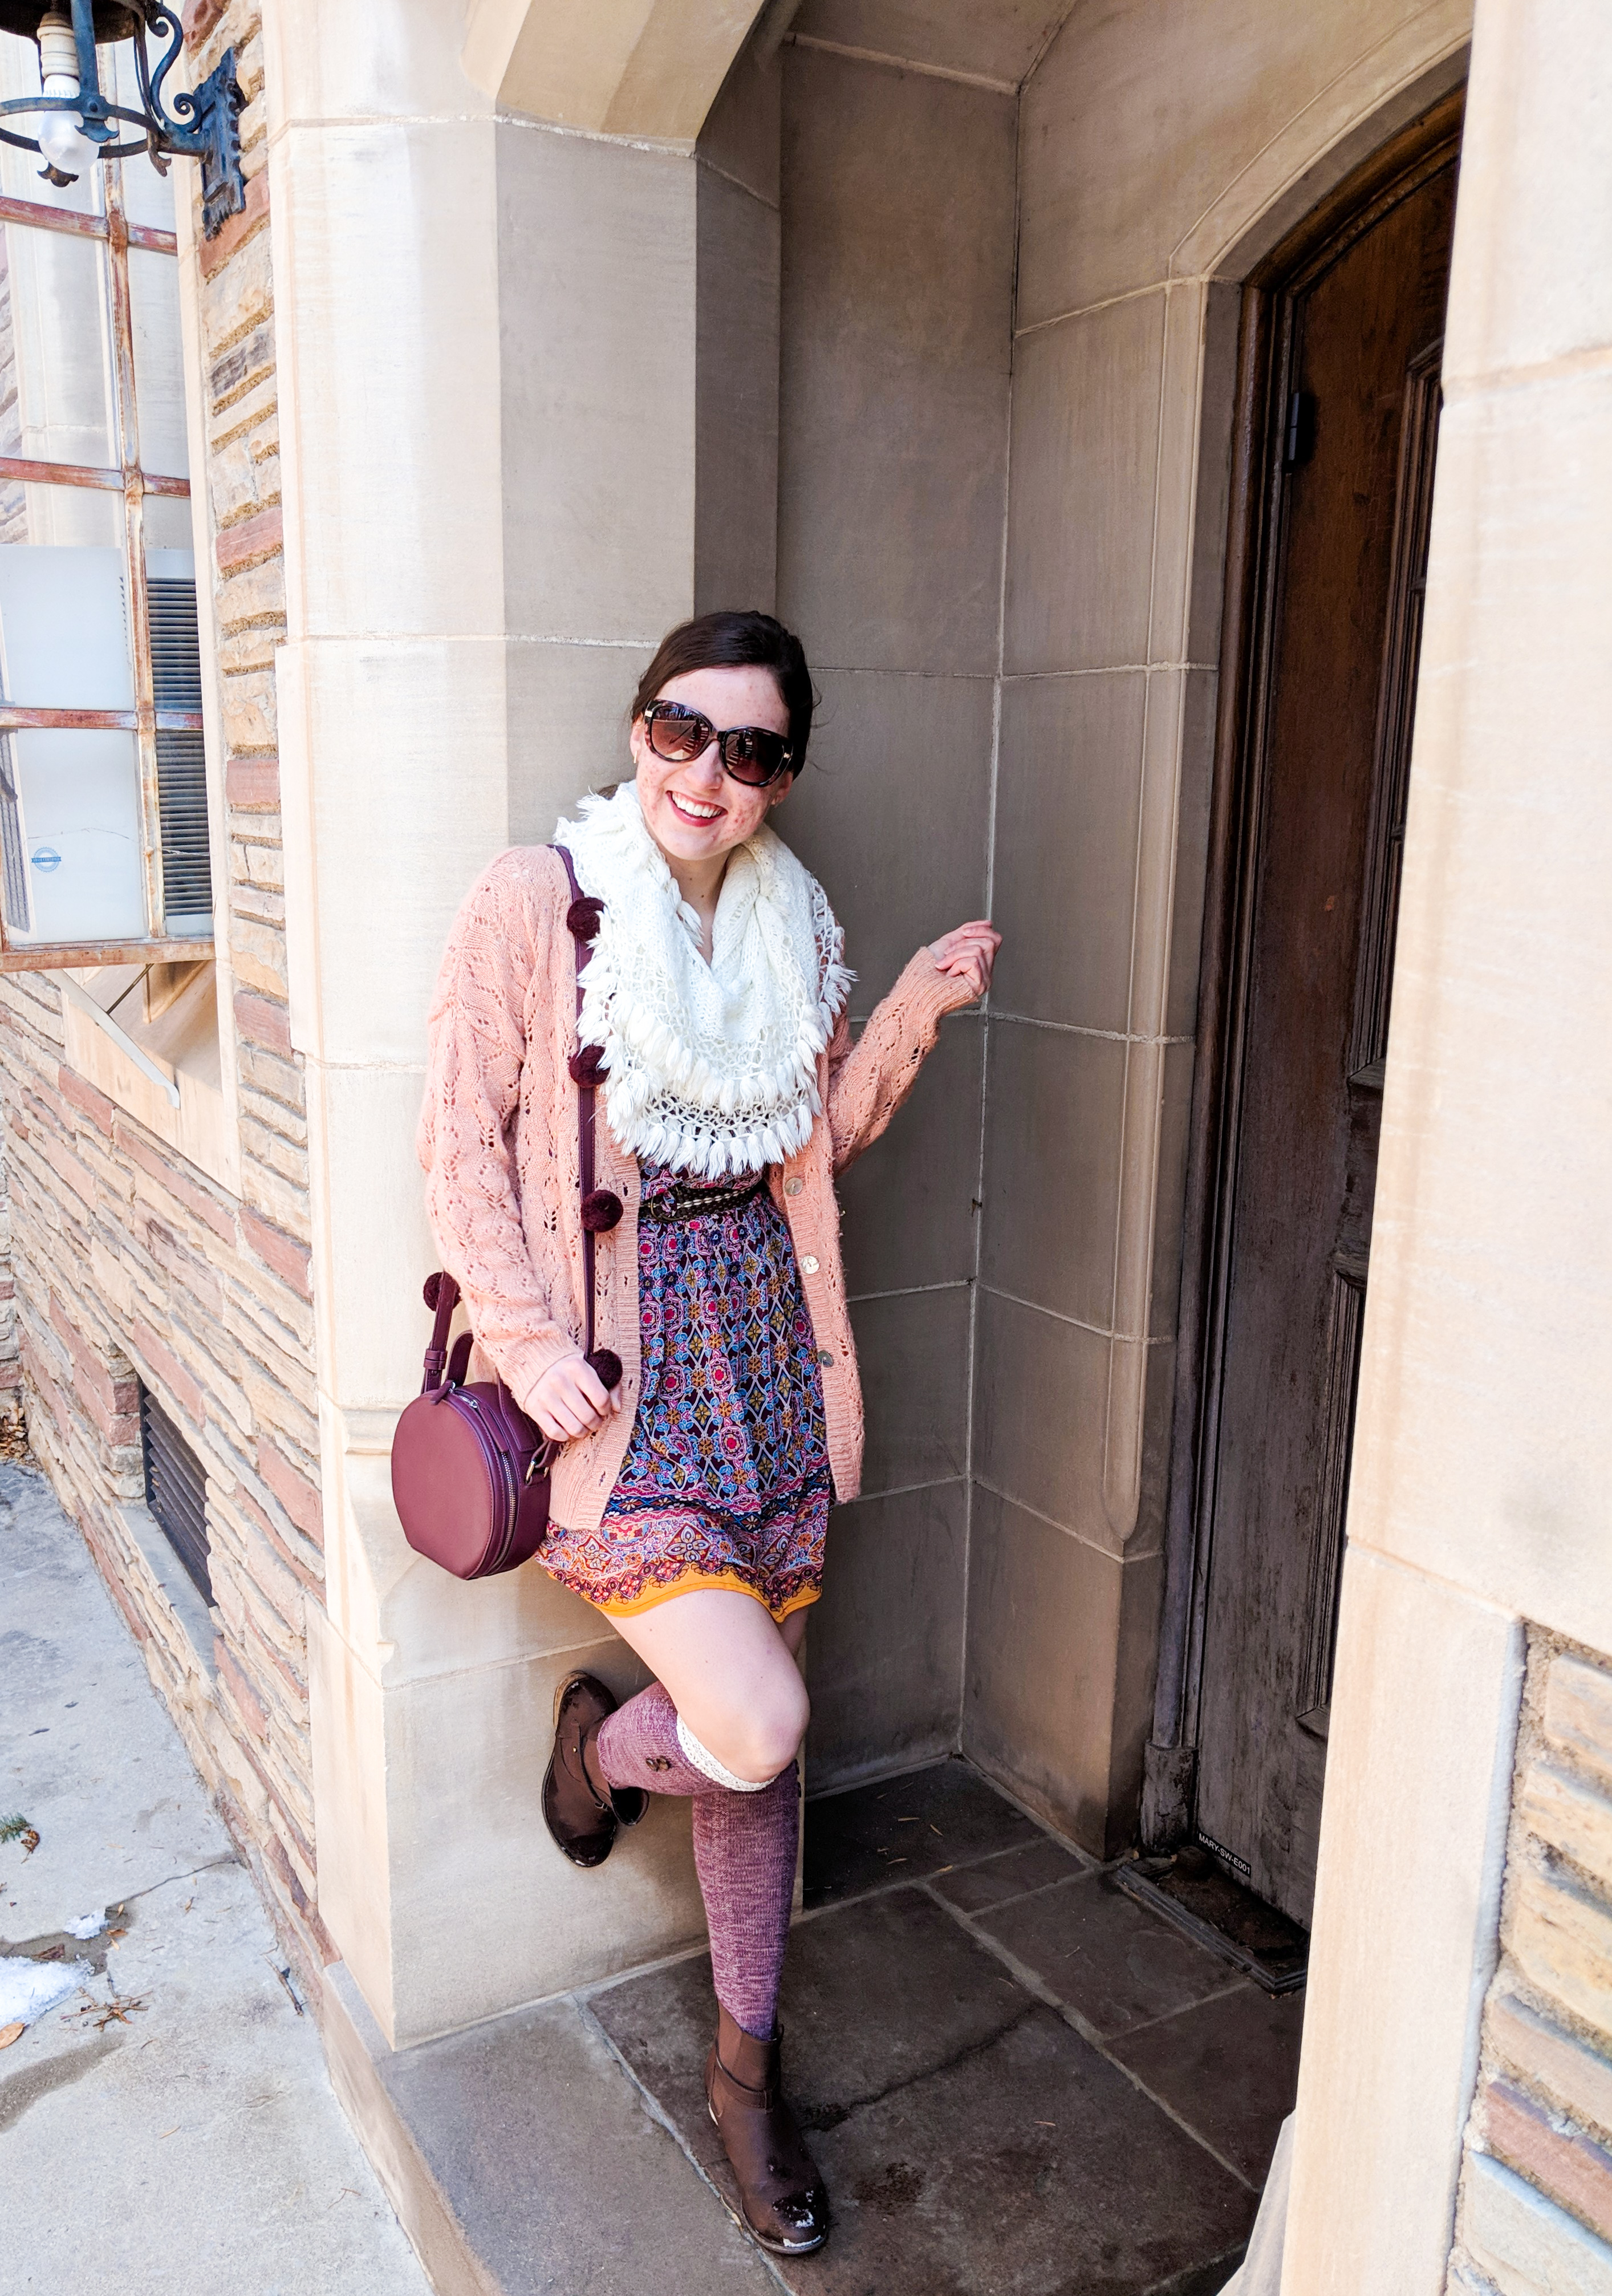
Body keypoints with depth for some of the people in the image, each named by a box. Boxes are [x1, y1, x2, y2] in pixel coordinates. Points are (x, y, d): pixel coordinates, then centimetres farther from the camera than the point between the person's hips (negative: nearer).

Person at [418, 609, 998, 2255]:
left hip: (763, 1340, 5)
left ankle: (745, 2069, 36)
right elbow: (463, 1136, -8)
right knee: (758, 1725, -12)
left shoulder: (790, 918, 6)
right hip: (615, 1367, -5)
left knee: (760, 1731, 14)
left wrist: (912, 1015, -1)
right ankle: (601, 1737, 26)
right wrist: (526, 1342, -15)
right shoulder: (535, 898, -10)